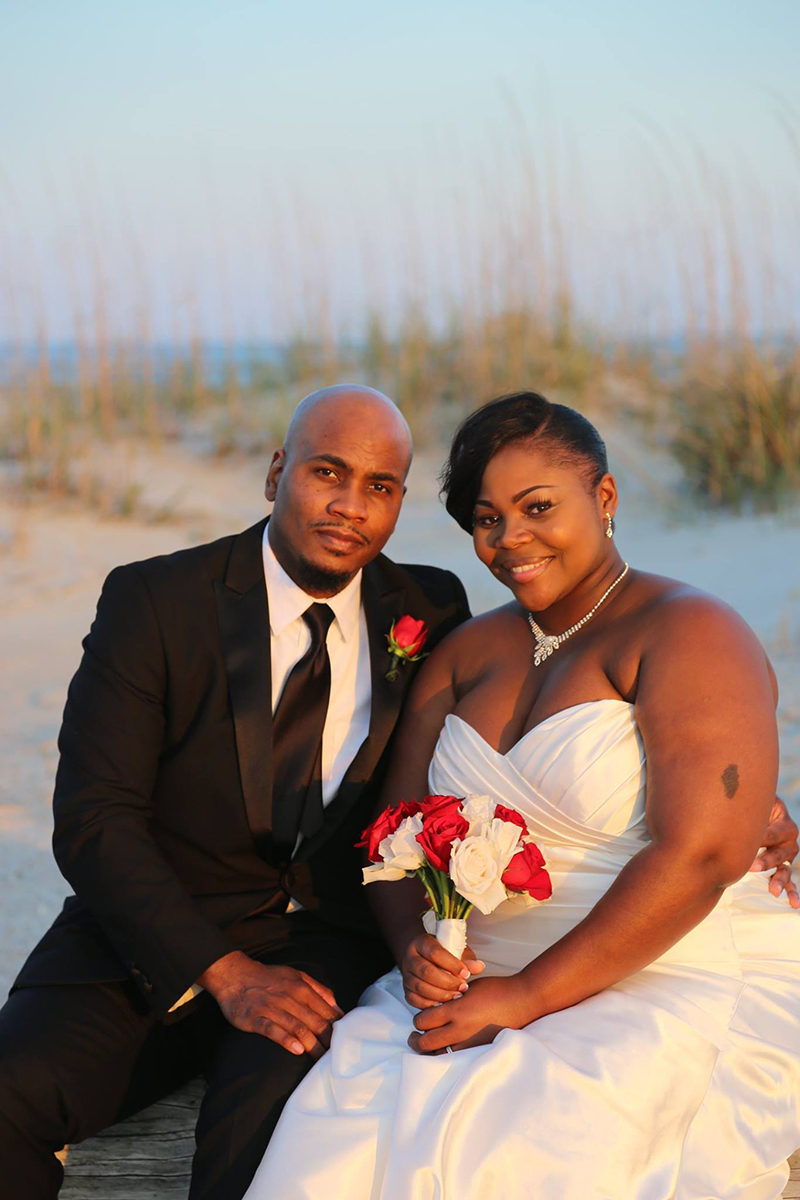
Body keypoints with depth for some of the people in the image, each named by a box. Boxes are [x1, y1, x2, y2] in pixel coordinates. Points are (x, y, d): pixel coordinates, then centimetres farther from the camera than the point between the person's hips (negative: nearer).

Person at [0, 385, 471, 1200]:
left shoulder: (430, 614, 5)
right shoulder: (152, 601, -5)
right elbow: (93, 822, -9)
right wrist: (226, 973, -20)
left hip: (330, 942, 1)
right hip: (155, 938, 0)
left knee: (275, 1094, -33)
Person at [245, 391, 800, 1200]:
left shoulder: (689, 632, -7)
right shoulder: (465, 652, 15)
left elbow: (700, 855, -18)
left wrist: (528, 996, -20)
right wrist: (413, 947, -11)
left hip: (674, 992, -5)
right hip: (481, 982, 5)